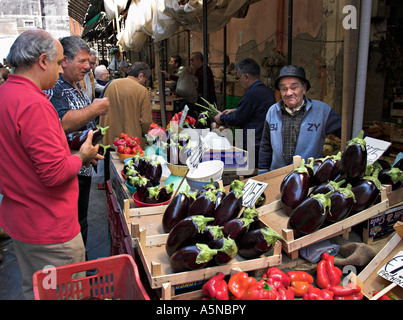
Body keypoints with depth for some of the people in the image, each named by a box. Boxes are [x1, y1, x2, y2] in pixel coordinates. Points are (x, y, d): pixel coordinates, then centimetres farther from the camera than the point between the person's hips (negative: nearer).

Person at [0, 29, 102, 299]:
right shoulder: (34, 105, -25)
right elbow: (54, 173, -27)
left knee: (33, 289, 25)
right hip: (49, 227, -10)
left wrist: (73, 153, 7)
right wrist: (82, 157, -9)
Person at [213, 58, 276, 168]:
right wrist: (236, 111, 25)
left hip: (255, 148, -9)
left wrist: (221, 117, 6)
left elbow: (237, 119, -11)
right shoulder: (268, 91, 9)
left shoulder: (251, 94, -19)